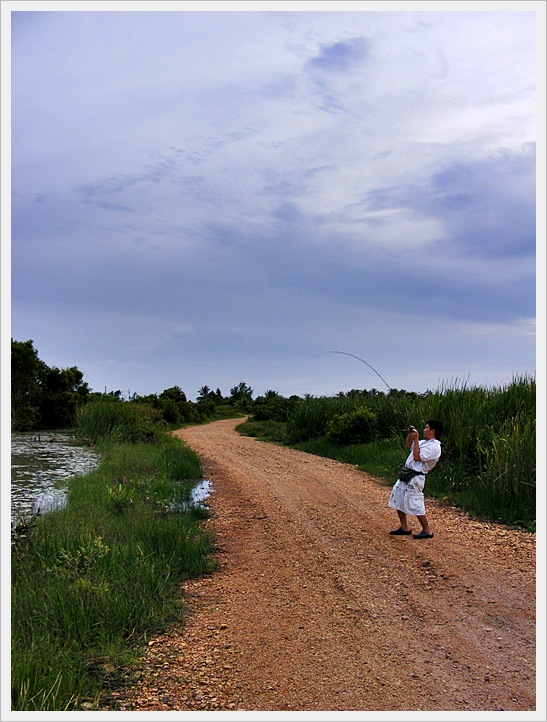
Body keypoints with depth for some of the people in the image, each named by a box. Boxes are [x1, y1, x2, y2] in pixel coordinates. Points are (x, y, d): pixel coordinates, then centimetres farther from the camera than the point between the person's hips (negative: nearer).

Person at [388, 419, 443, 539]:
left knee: (415, 504, -8)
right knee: (398, 498, 12)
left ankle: (427, 531, 6)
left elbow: (417, 457, -23)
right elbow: (408, 446, 29)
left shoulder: (434, 446, -16)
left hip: (415, 477, -10)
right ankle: (404, 528, 21)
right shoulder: (424, 442, 15)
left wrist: (416, 439, -17)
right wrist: (410, 434, 14)